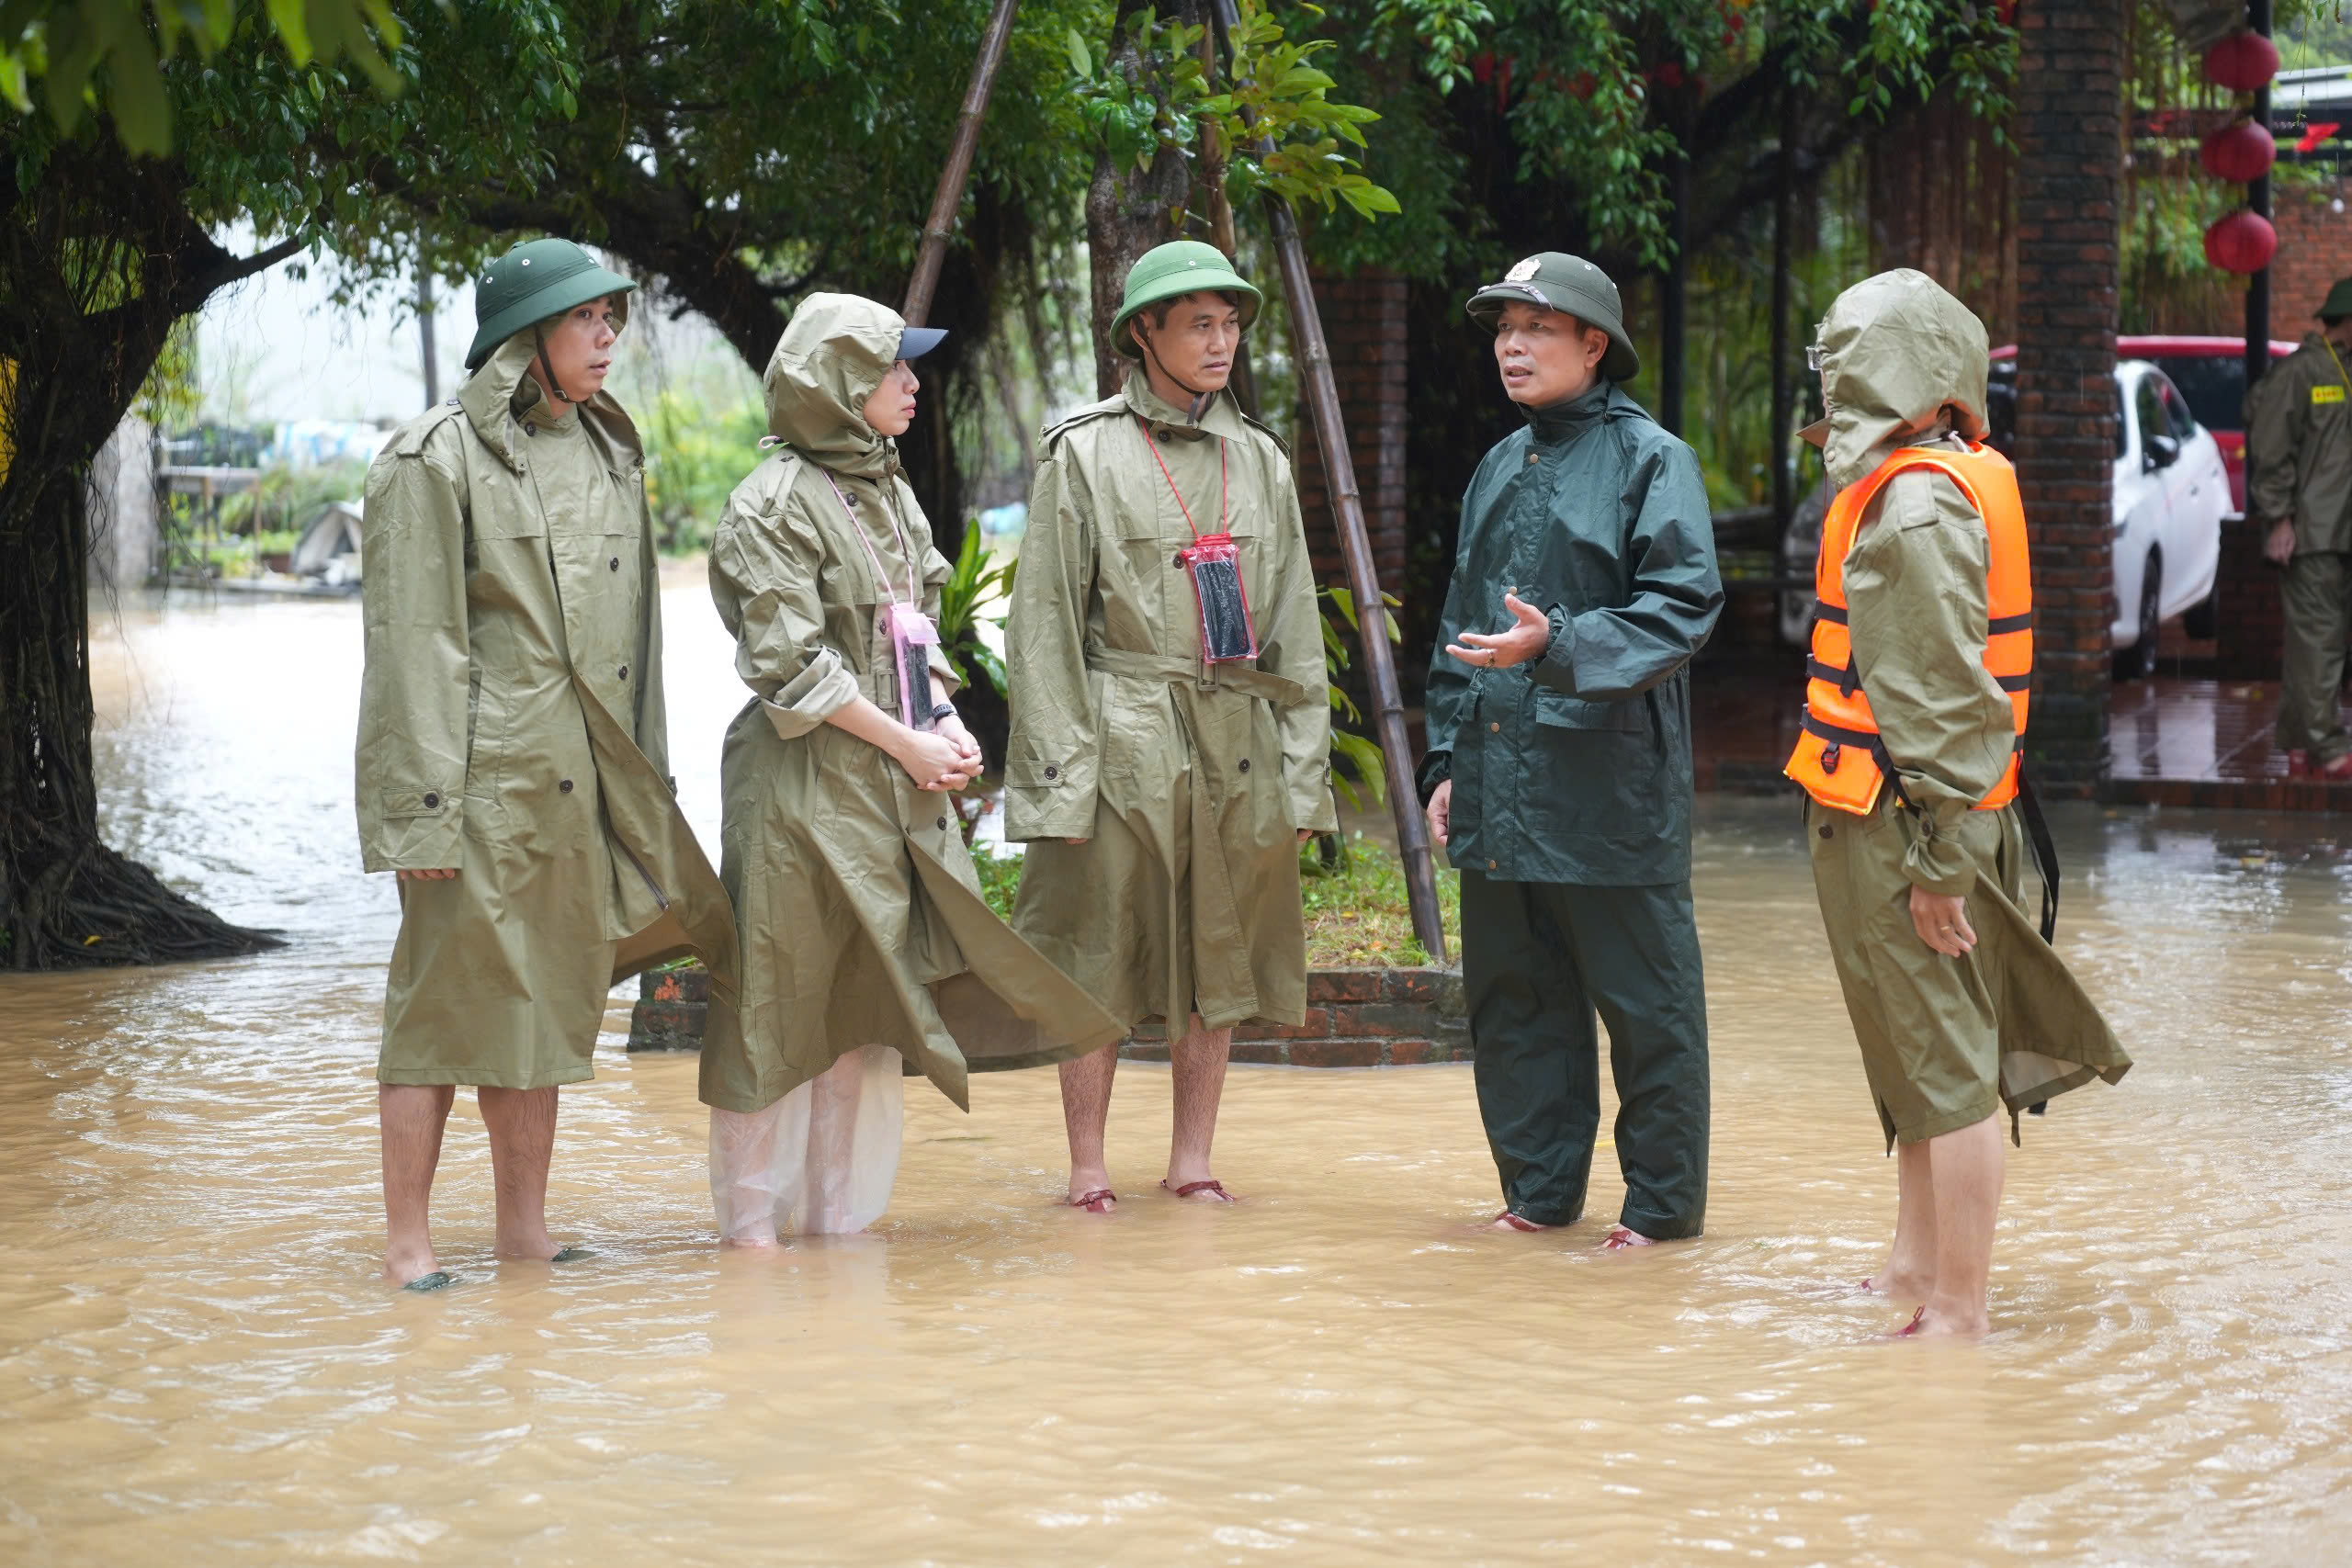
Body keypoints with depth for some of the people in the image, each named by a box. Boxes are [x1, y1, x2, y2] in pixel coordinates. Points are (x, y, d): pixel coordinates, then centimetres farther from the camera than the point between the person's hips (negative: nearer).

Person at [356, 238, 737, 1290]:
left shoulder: (608, 451, 14)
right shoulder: (436, 460, -8)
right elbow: (412, 642, -11)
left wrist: (646, 778, 16)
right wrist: (421, 805, -16)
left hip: (583, 777, 7)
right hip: (481, 771, -7)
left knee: (549, 999, 11)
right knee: (446, 998, -2)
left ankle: (525, 1230, 20)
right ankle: (407, 1242, 5)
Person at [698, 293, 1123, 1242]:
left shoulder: (888, 490, 15)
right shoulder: (775, 504, -9)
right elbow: (791, 664, -14)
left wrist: (946, 722, 2)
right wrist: (907, 743, -13)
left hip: (898, 781, 8)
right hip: (806, 781, -8)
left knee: (871, 994, 9)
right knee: (783, 1001, -2)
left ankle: (845, 1211, 17)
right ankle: (754, 1217, 6)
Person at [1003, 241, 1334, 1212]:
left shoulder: (1261, 461, 12)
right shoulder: (1083, 454, -2)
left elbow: (1294, 630, 13)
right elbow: (1044, 625, -5)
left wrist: (1303, 769, 7)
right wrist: (1062, 769, -11)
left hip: (1236, 745, 4)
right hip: (1122, 739, -4)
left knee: (1218, 954, 8)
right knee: (1101, 958, -1)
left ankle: (1193, 1159, 16)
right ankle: (1088, 1167, 7)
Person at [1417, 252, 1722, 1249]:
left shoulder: (1649, 458, -4)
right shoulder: (1499, 470, 17)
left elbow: (1681, 608, -13)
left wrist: (1556, 646, -24)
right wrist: (1446, 762, 14)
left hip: (1609, 785, -7)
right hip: (1499, 786, 7)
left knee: (1643, 1000, 1)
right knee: (1511, 997, 11)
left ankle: (1662, 1202, 10)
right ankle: (1538, 1192, 22)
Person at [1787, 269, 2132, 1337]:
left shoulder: (1916, 505, -18)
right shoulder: (1959, 480, 13)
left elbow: (1944, 697, -22)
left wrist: (1936, 861, -21)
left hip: (1902, 828, -11)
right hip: (1911, 824, 11)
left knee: (1943, 1069, -5)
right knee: (1918, 1060, 21)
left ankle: (1957, 1317, 0)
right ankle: (1916, 1270, 34)